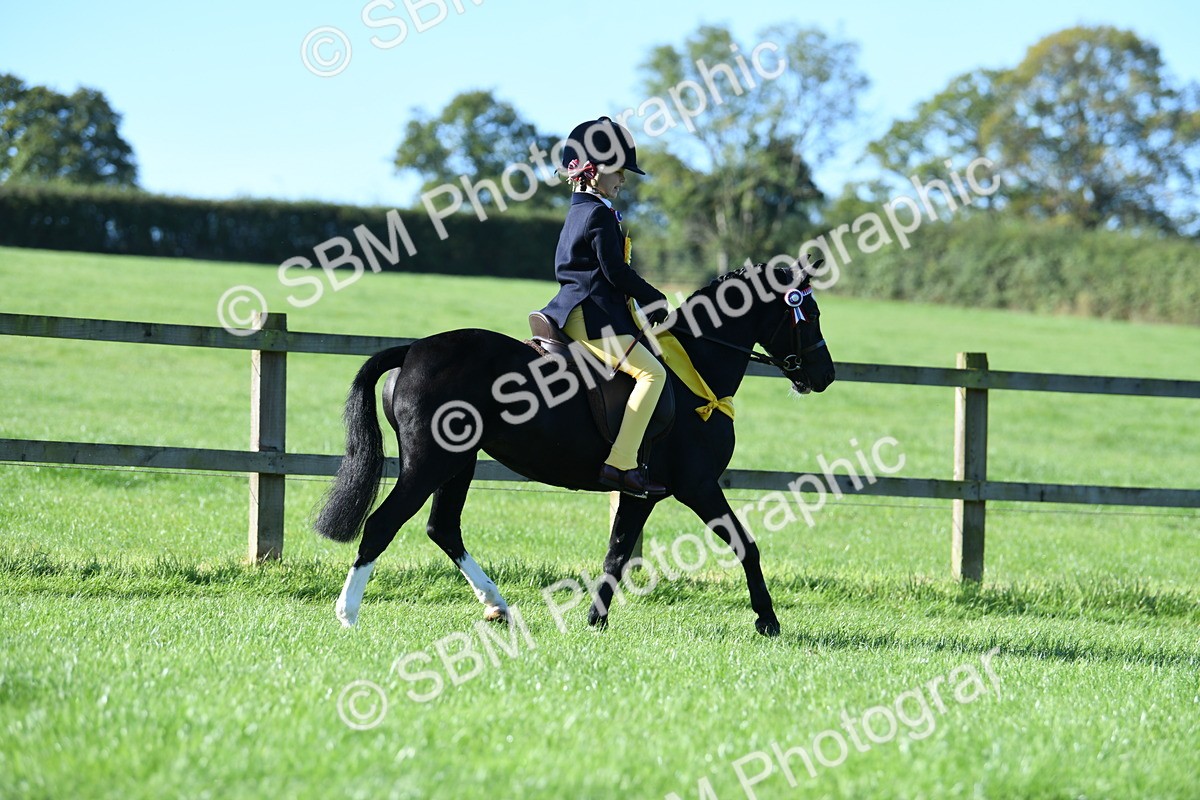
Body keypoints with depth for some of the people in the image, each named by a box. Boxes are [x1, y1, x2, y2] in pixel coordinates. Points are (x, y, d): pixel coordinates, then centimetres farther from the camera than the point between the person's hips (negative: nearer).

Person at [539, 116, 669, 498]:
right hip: (593, 317, -11)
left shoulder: (577, 212, 19)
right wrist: (654, 300, -6)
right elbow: (615, 271, -17)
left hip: (571, 315, 11)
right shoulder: (599, 214, -12)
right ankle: (620, 464, -28)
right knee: (651, 372, -18)